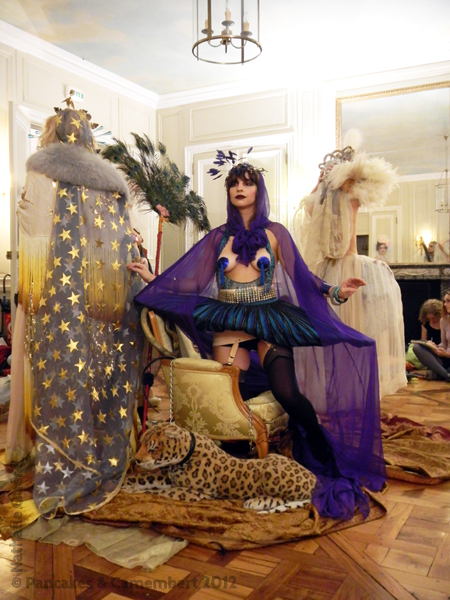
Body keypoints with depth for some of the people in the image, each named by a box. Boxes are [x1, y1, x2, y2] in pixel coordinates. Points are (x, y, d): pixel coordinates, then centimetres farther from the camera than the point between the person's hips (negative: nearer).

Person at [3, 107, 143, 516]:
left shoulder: (43, 172, 4)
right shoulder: (110, 180, 18)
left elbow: (36, 235, -7)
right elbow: (125, 244, 13)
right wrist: (124, 294, 15)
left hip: (62, 291, -4)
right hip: (109, 297, 5)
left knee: (62, 372, -1)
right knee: (108, 367, 8)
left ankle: (59, 476, 2)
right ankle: (107, 465, 17)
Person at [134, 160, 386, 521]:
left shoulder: (275, 233, 10)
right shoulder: (219, 237, 14)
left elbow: (300, 277, 7)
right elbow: (188, 278, 11)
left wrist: (334, 291, -5)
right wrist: (152, 277, 3)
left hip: (269, 319, -2)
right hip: (229, 322, 2)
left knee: (287, 392, -20)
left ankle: (329, 460, -1)